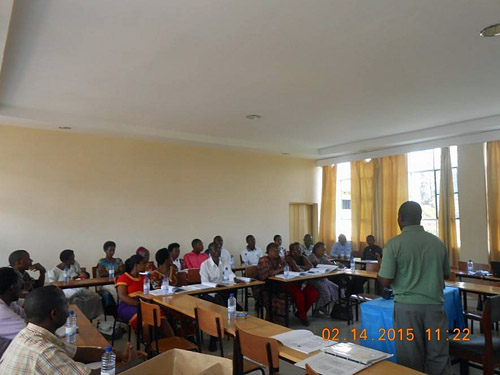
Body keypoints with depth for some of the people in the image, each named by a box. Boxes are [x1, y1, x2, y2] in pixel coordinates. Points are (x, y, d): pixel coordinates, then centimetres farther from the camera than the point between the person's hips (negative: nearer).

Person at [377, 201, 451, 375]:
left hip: (407, 306, -3)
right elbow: (446, 275, 16)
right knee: (438, 358, 12)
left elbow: (385, 281, -11)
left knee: (411, 359, 8)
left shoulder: (394, 244, -10)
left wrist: (379, 271, 9)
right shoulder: (437, 242, 4)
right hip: (434, 304, 3)